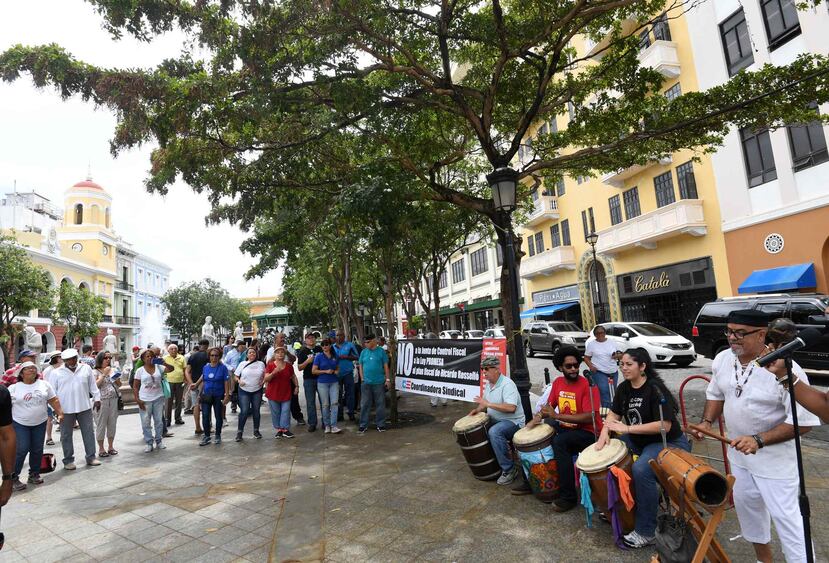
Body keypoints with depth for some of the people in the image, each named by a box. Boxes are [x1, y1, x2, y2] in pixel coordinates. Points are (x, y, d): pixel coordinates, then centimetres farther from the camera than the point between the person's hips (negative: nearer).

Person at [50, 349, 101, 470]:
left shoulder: (86, 368, 5)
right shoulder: (56, 373, 0)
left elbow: (92, 385, 11)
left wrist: (96, 398, 8)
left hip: (84, 407, 2)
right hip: (65, 409, -1)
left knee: (89, 432, 6)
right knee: (66, 435, 7)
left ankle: (91, 457, 16)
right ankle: (68, 460, 20)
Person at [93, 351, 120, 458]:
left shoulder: (113, 370, 11)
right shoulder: (95, 372, -3)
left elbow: (119, 385, 17)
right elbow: (95, 385, -15)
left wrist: (117, 378, -3)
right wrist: (103, 374, -17)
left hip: (114, 400, 5)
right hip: (101, 401, -4)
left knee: (112, 424, 9)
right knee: (101, 425, 2)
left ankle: (111, 446, 20)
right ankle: (101, 449, 12)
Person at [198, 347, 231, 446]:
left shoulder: (223, 367, -8)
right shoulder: (205, 367, 4)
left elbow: (226, 382, -8)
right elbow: (203, 381, 11)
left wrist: (227, 396, -13)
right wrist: (200, 394, 9)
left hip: (218, 396, -3)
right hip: (206, 396, 3)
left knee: (218, 416, 8)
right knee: (205, 416, 1)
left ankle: (218, 436, 23)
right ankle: (206, 436, 16)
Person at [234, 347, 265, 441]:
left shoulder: (261, 364, 3)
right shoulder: (242, 364, 0)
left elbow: (265, 375, 13)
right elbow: (236, 376, 4)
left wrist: (263, 381, -6)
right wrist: (239, 381, -15)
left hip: (257, 391, 2)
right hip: (244, 391, -2)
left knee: (256, 411, 8)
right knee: (244, 411, -7)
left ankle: (256, 430, 23)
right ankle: (240, 431, 9)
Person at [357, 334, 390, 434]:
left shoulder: (381, 351, -1)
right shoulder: (364, 352, 6)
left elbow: (386, 366, 1)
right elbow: (361, 366, 10)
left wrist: (387, 379, -2)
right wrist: (362, 379, 2)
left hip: (379, 382, -2)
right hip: (366, 383, 2)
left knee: (380, 404, 6)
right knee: (365, 404, 5)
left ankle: (380, 424, 17)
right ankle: (363, 425, 14)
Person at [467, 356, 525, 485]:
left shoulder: (507, 384, -20)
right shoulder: (488, 384, 8)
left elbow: (511, 408, -32)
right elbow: (486, 404, 19)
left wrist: (488, 404, -29)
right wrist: (478, 409, -3)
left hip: (513, 422, -9)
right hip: (495, 421, 9)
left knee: (494, 432, -34)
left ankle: (509, 469, -20)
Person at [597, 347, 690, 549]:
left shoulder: (656, 389, -22)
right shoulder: (624, 388, 1)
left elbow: (665, 425, -27)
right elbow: (614, 413, 8)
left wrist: (627, 428, -29)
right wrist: (605, 432, -12)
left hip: (667, 443, -8)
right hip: (638, 441, 8)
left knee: (641, 470, -32)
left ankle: (645, 532, -17)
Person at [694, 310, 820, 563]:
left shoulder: (785, 369, -26)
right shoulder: (722, 360, -7)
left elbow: (804, 421, -23)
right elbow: (716, 394, 10)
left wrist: (759, 440, -30)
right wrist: (707, 421, -5)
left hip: (774, 459, -7)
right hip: (738, 452, 7)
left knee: (784, 514, 2)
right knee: (746, 505, 21)